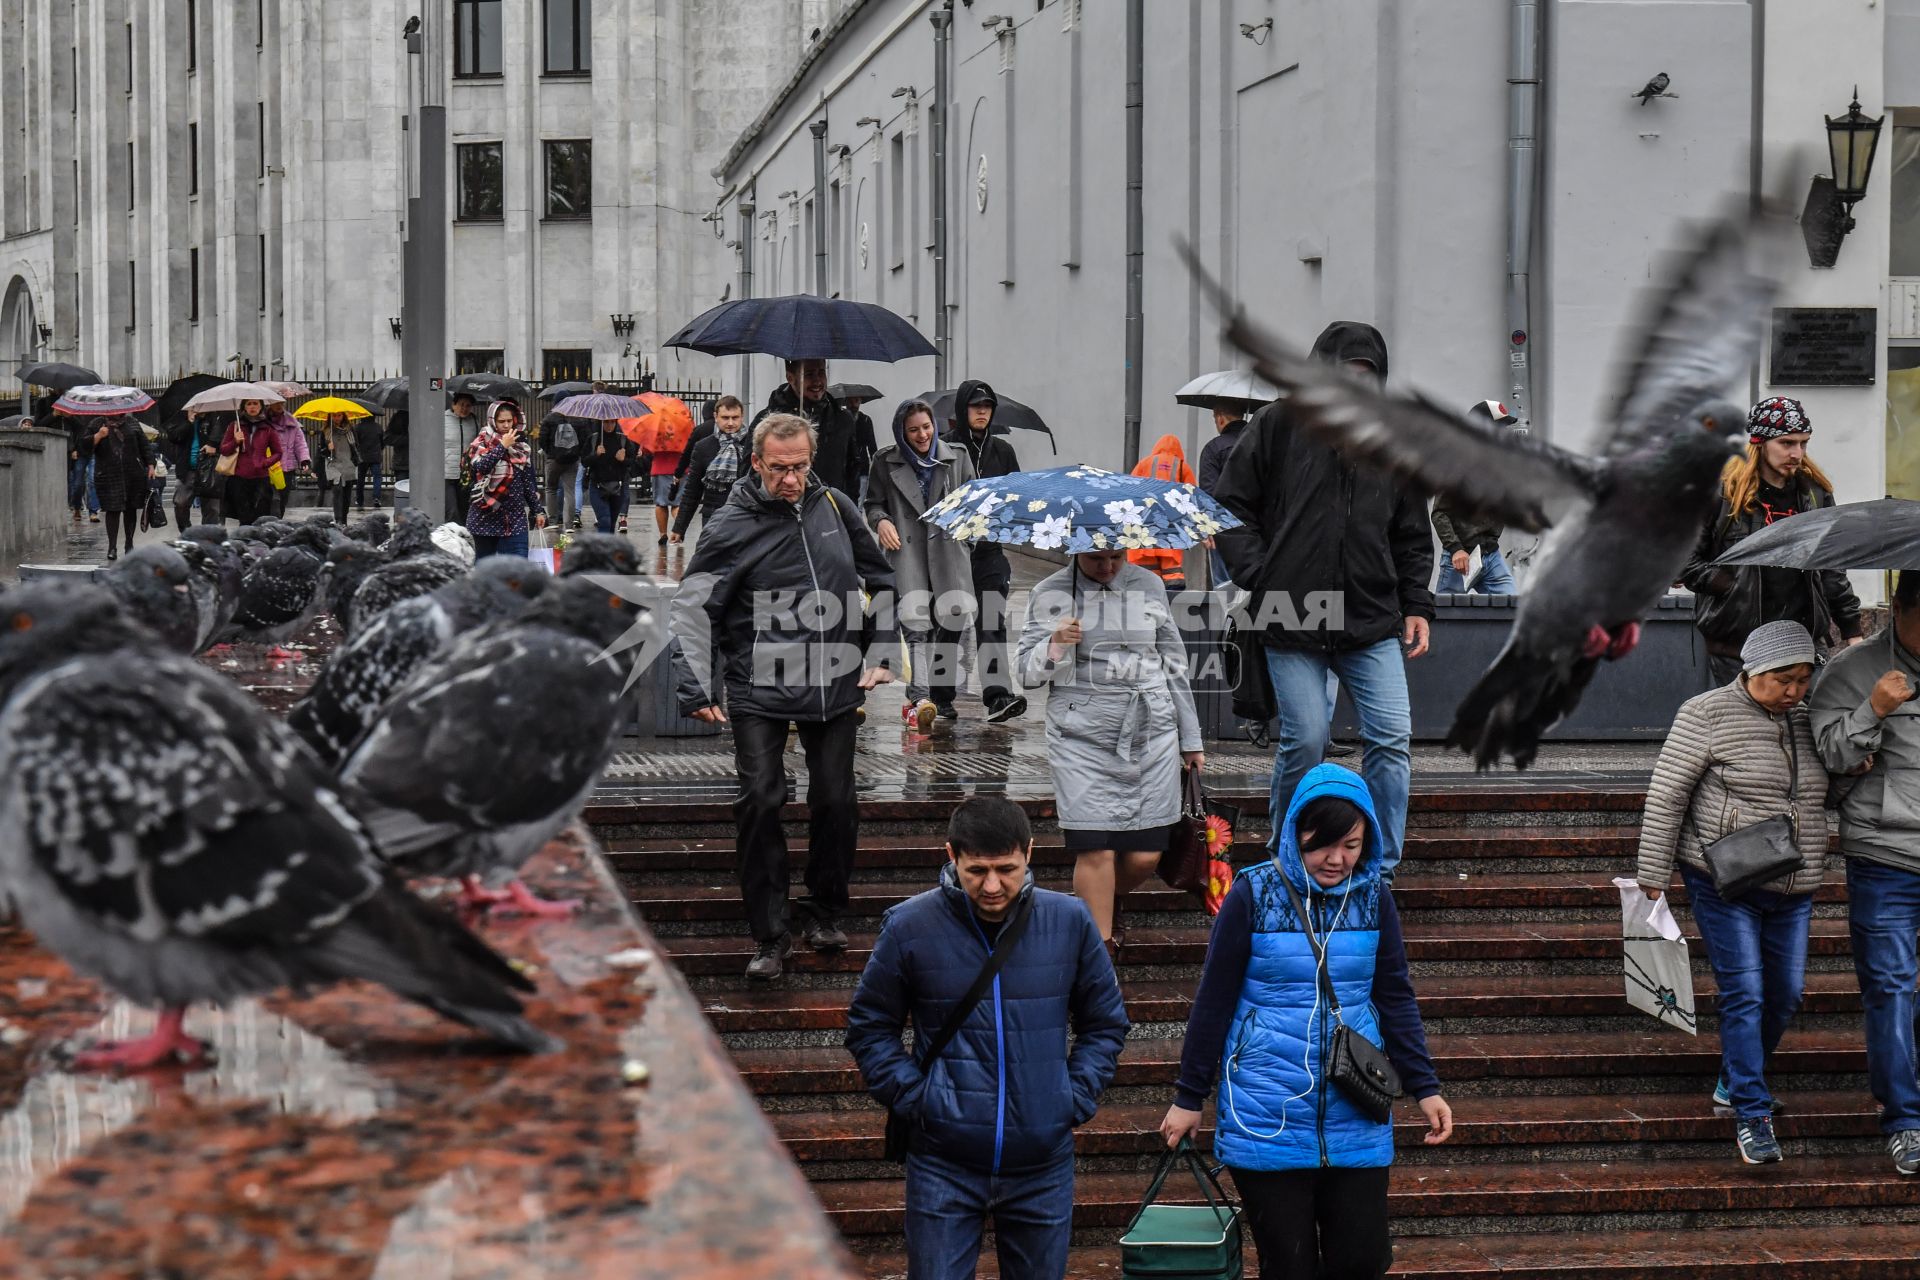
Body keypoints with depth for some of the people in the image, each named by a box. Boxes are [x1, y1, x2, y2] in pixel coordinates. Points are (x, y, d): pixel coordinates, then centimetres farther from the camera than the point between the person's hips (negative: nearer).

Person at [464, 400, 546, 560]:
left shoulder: (521, 445, 11)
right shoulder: (482, 442, 1)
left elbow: (530, 481, 16)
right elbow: (479, 466, -20)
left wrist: (537, 510, 15)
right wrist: (502, 446, -16)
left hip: (515, 517, 2)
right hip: (486, 516, -2)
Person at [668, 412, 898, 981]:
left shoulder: (835, 507, 5)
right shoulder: (733, 527, -7)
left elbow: (882, 582, 18)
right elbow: (691, 607, -6)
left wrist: (881, 655, 11)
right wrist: (695, 688, -15)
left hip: (835, 683, 3)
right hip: (758, 688, -3)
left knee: (835, 801, 6)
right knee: (759, 800, -8)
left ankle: (825, 912, 26)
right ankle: (770, 934, 1)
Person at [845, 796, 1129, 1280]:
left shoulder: (1070, 921, -1)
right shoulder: (909, 926, -6)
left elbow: (1105, 1023, 12)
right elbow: (869, 1027, 6)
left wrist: (1078, 1096, 0)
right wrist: (913, 1098, -6)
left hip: (1043, 1166, 2)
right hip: (944, 1166, -2)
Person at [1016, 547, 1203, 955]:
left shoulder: (1149, 586, 10)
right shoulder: (1051, 593, 3)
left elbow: (1174, 666, 17)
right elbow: (1025, 672, 3)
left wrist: (1191, 740, 19)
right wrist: (1054, 645, -18)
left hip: (1152, 735, 3)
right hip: (1082, 739, -2)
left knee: (1146, 856, 1)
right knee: (1096, 851, -11)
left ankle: (1108, 903, 34)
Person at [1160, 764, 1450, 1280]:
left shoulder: (1373, 899, 1)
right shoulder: (1253, 895, -7)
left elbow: (1395, 999, 9)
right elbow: (1213, 1002, -1)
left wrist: (1424, 1088, 2)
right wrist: (1189, 1098, 2)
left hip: (1354, 1119, 3)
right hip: (1267, 1118, -2)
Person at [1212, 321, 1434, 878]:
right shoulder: (1279, 425, 3)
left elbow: (1412, 536, 21)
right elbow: (1229, 507, 6)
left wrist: (1417, 606, 12)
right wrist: (1259, 576, -5)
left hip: (1372, 622, 3)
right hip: (1291, 618, -3)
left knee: (1393, 739, -5)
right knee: (1305, 739, -4)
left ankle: (1379, 872, 5)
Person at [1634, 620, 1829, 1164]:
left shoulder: (1806, 722, 9)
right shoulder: (1707, 715, -9)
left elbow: (1822, 794, 24)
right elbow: (1666, 797, -9)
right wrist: (1653, 876, -11)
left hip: (1792, 891, 6)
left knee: (1785, 995, 11)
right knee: (1743, 993, -9)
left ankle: (1734, 1079, 34)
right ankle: (1751, 1113, -4)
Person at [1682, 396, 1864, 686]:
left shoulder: (1815, 494, 12)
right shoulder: (1723, 492, -4)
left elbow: (1832, 570, 18)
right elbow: (1686, 560, -3)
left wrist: (1852, 633, 15)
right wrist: (1735, 588, -11)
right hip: (1735, 648, -4)